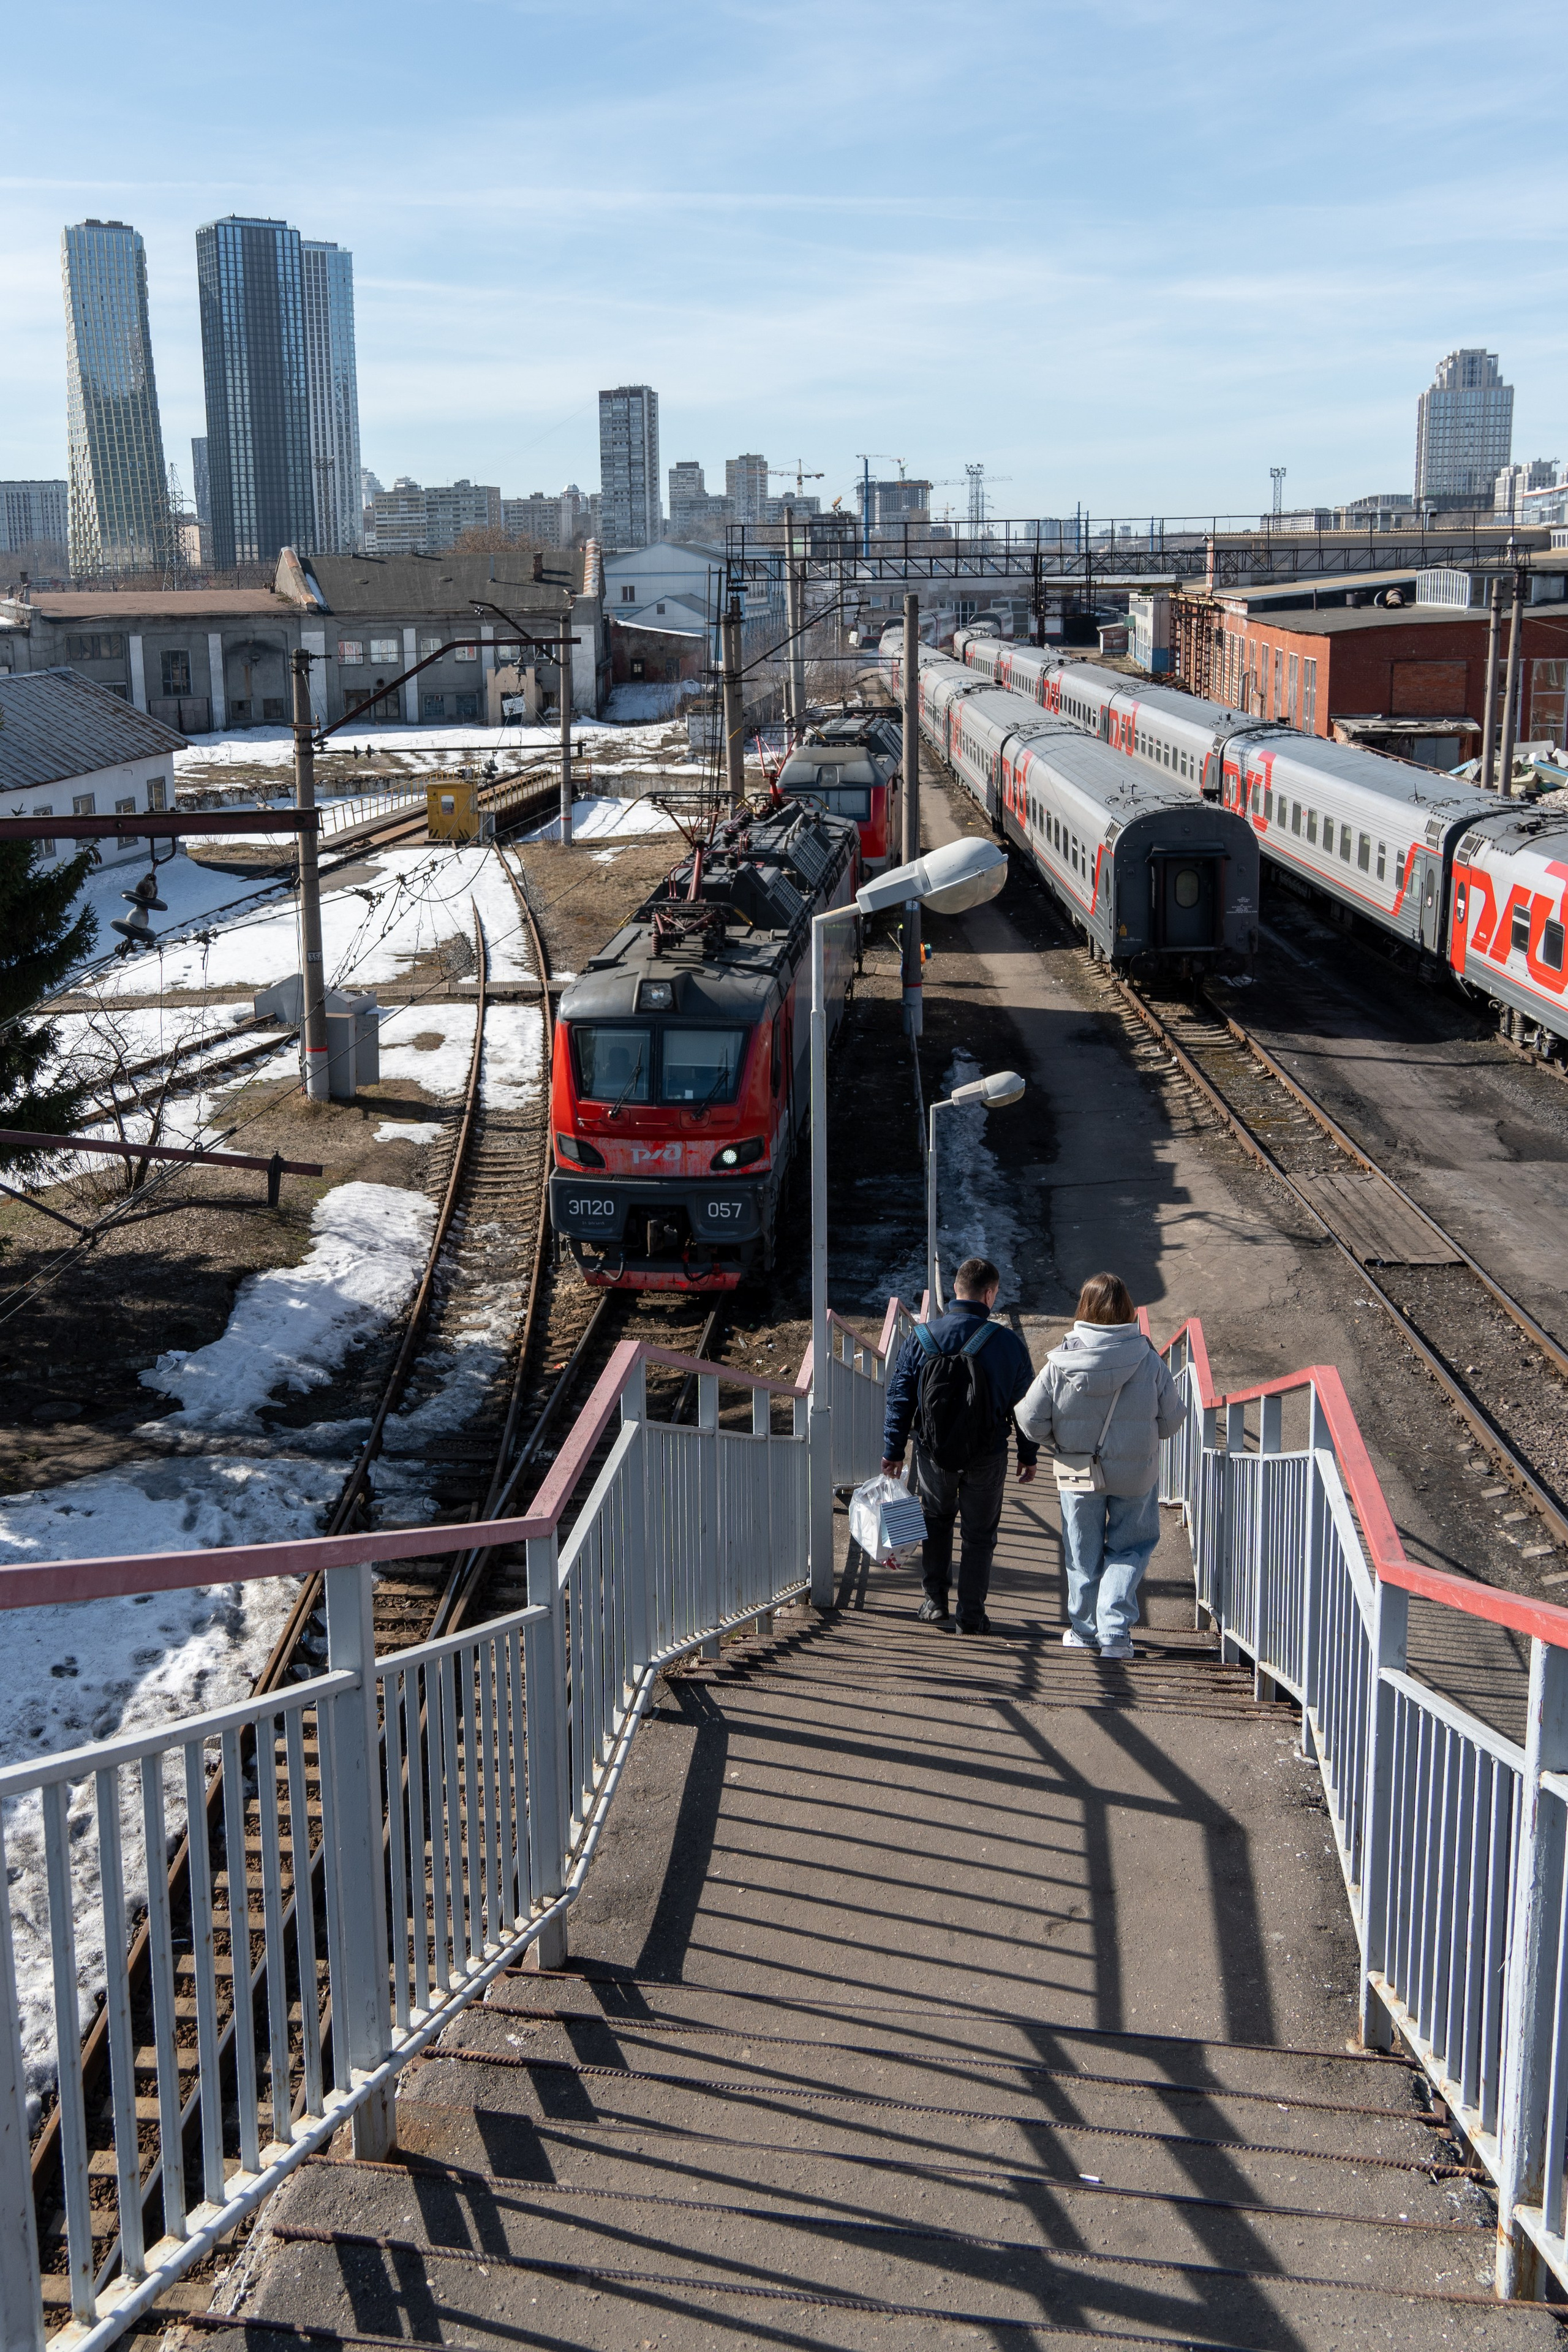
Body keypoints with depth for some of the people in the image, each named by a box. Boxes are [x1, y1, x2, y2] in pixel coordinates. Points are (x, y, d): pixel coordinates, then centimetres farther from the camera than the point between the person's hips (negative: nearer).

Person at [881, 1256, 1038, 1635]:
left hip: (933, 1454, 2)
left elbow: (899, 1399, 0)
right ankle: (971, 1614, 12)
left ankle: (935, 1600, 22)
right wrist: (1029, 1454, 10)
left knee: (936, 1521, 24)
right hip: (987, 1460, -1)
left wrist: (893, 1451, 8)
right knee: (979, 1533, 13)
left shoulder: (922, 1338, -4)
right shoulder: (1007, 1343, -9)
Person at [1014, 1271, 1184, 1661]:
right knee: (1130, 1547, 17)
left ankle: (1085, 1629, 29)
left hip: (1078, 1472, 1)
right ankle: (1115, 1629, 4)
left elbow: (1031, 1420, -11)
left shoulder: (1061, 1362, -16)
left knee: (1083, 1555, 19)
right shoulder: (1149, 1360, -16)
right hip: (1136, 1475, -1)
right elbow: (1171, 1420, -7)